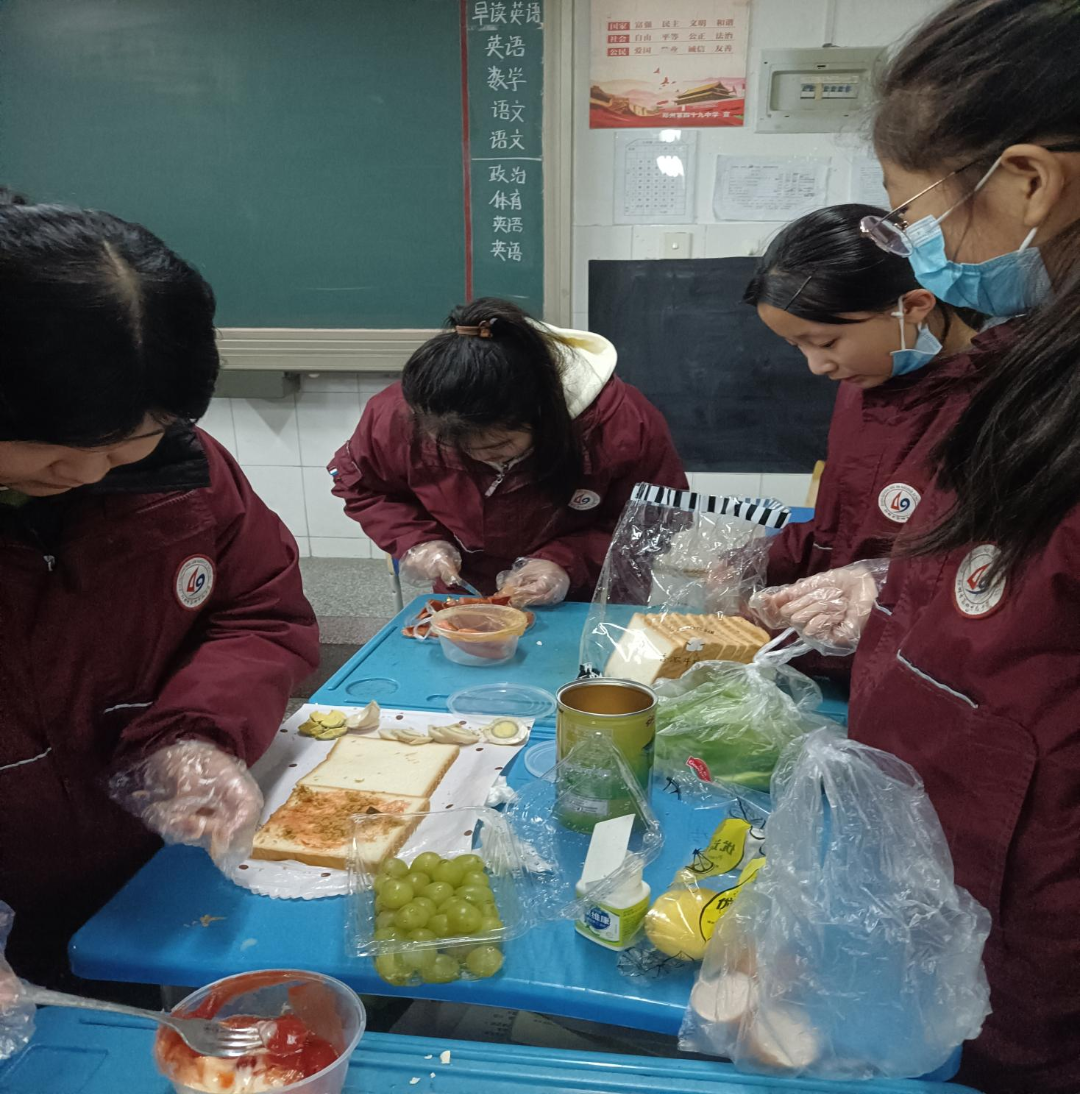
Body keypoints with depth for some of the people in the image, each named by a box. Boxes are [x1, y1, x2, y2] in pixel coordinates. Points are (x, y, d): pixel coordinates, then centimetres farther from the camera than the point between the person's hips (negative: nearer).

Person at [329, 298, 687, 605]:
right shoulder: (398, 415, -20)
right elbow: (358, 484, 2)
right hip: (464, 601, 3)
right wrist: (416, 540, -15)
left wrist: (570, 562, -25)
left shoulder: (624, 425, -27)